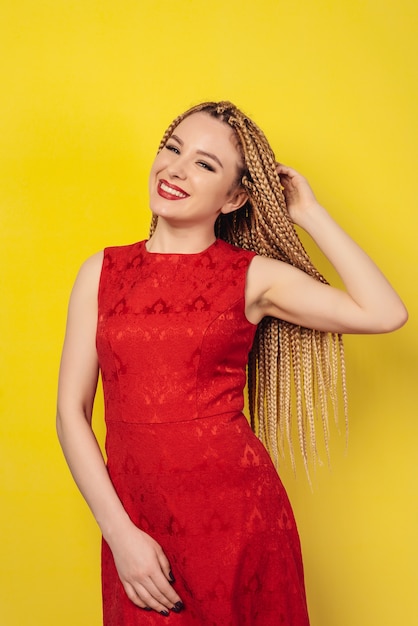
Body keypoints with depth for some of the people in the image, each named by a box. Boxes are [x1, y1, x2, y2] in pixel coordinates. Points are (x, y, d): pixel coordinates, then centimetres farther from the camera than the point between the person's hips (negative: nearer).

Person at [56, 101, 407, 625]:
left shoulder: (253, 276, -1)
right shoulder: (102, 272, 4)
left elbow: (385, 314, -14)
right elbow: (71, 410, 0)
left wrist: (310, 214, -5)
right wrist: (120, 534, -9)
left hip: (238, 514, -1)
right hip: (134, 518, 1)